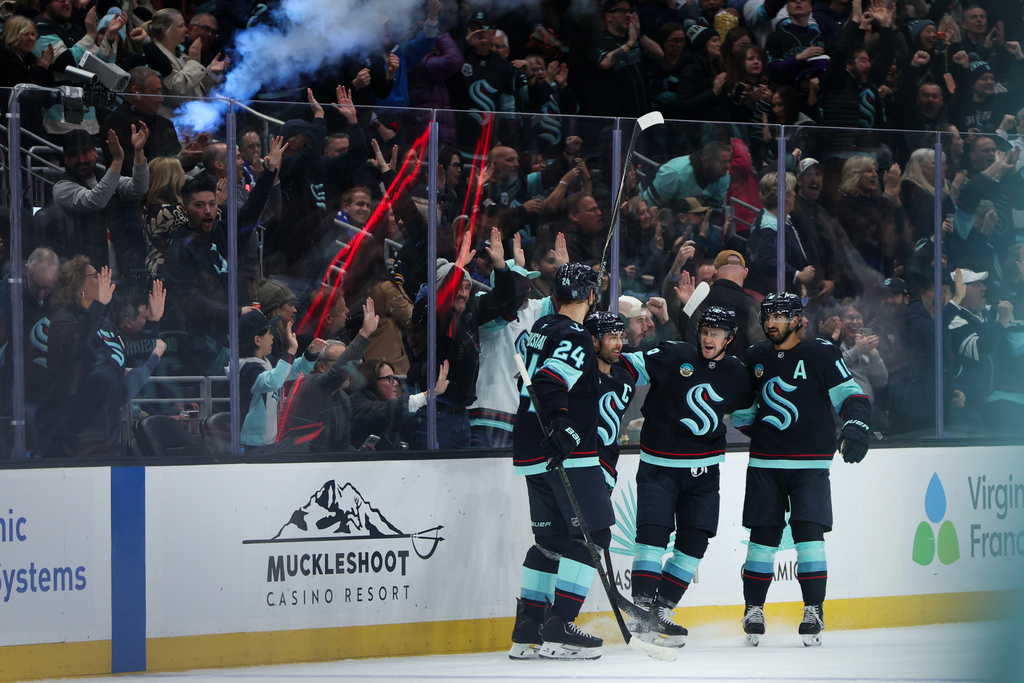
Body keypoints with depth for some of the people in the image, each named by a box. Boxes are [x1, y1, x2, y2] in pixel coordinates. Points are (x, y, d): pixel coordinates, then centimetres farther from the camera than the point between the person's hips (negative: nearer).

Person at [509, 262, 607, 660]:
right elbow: (548, 384, -27)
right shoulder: (575, 337, -13)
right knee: (593, 534, -7)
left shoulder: (541, 329, 14)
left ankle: (527, 631, 13)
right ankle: (558, 630, -12)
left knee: (552, 537, 14)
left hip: (532, 455, 9)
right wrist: (561, 425, -34)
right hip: (566, 455, -9)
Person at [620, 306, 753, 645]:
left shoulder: (737, 375, 6)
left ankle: (661, 611, 8)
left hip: (702, 470, 4)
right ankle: (642, 609, -15)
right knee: (653, 531, -16)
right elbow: (630, 366, -10)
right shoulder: (674, 356, -8)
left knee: (694, 540, 1)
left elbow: (748, 413, 24)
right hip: (659, 464, -4)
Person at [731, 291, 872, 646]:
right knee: (763, 534, 1)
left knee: (809, 533, -12)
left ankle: (813, 611, -7)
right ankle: (753, 610, 11)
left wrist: (856, 427, -26)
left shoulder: (820, 354, -4)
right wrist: (752, 426, 4)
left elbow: (850, 394, -8)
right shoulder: (755, 358, 9)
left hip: (810, 463, -3)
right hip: (764, 462, 3)